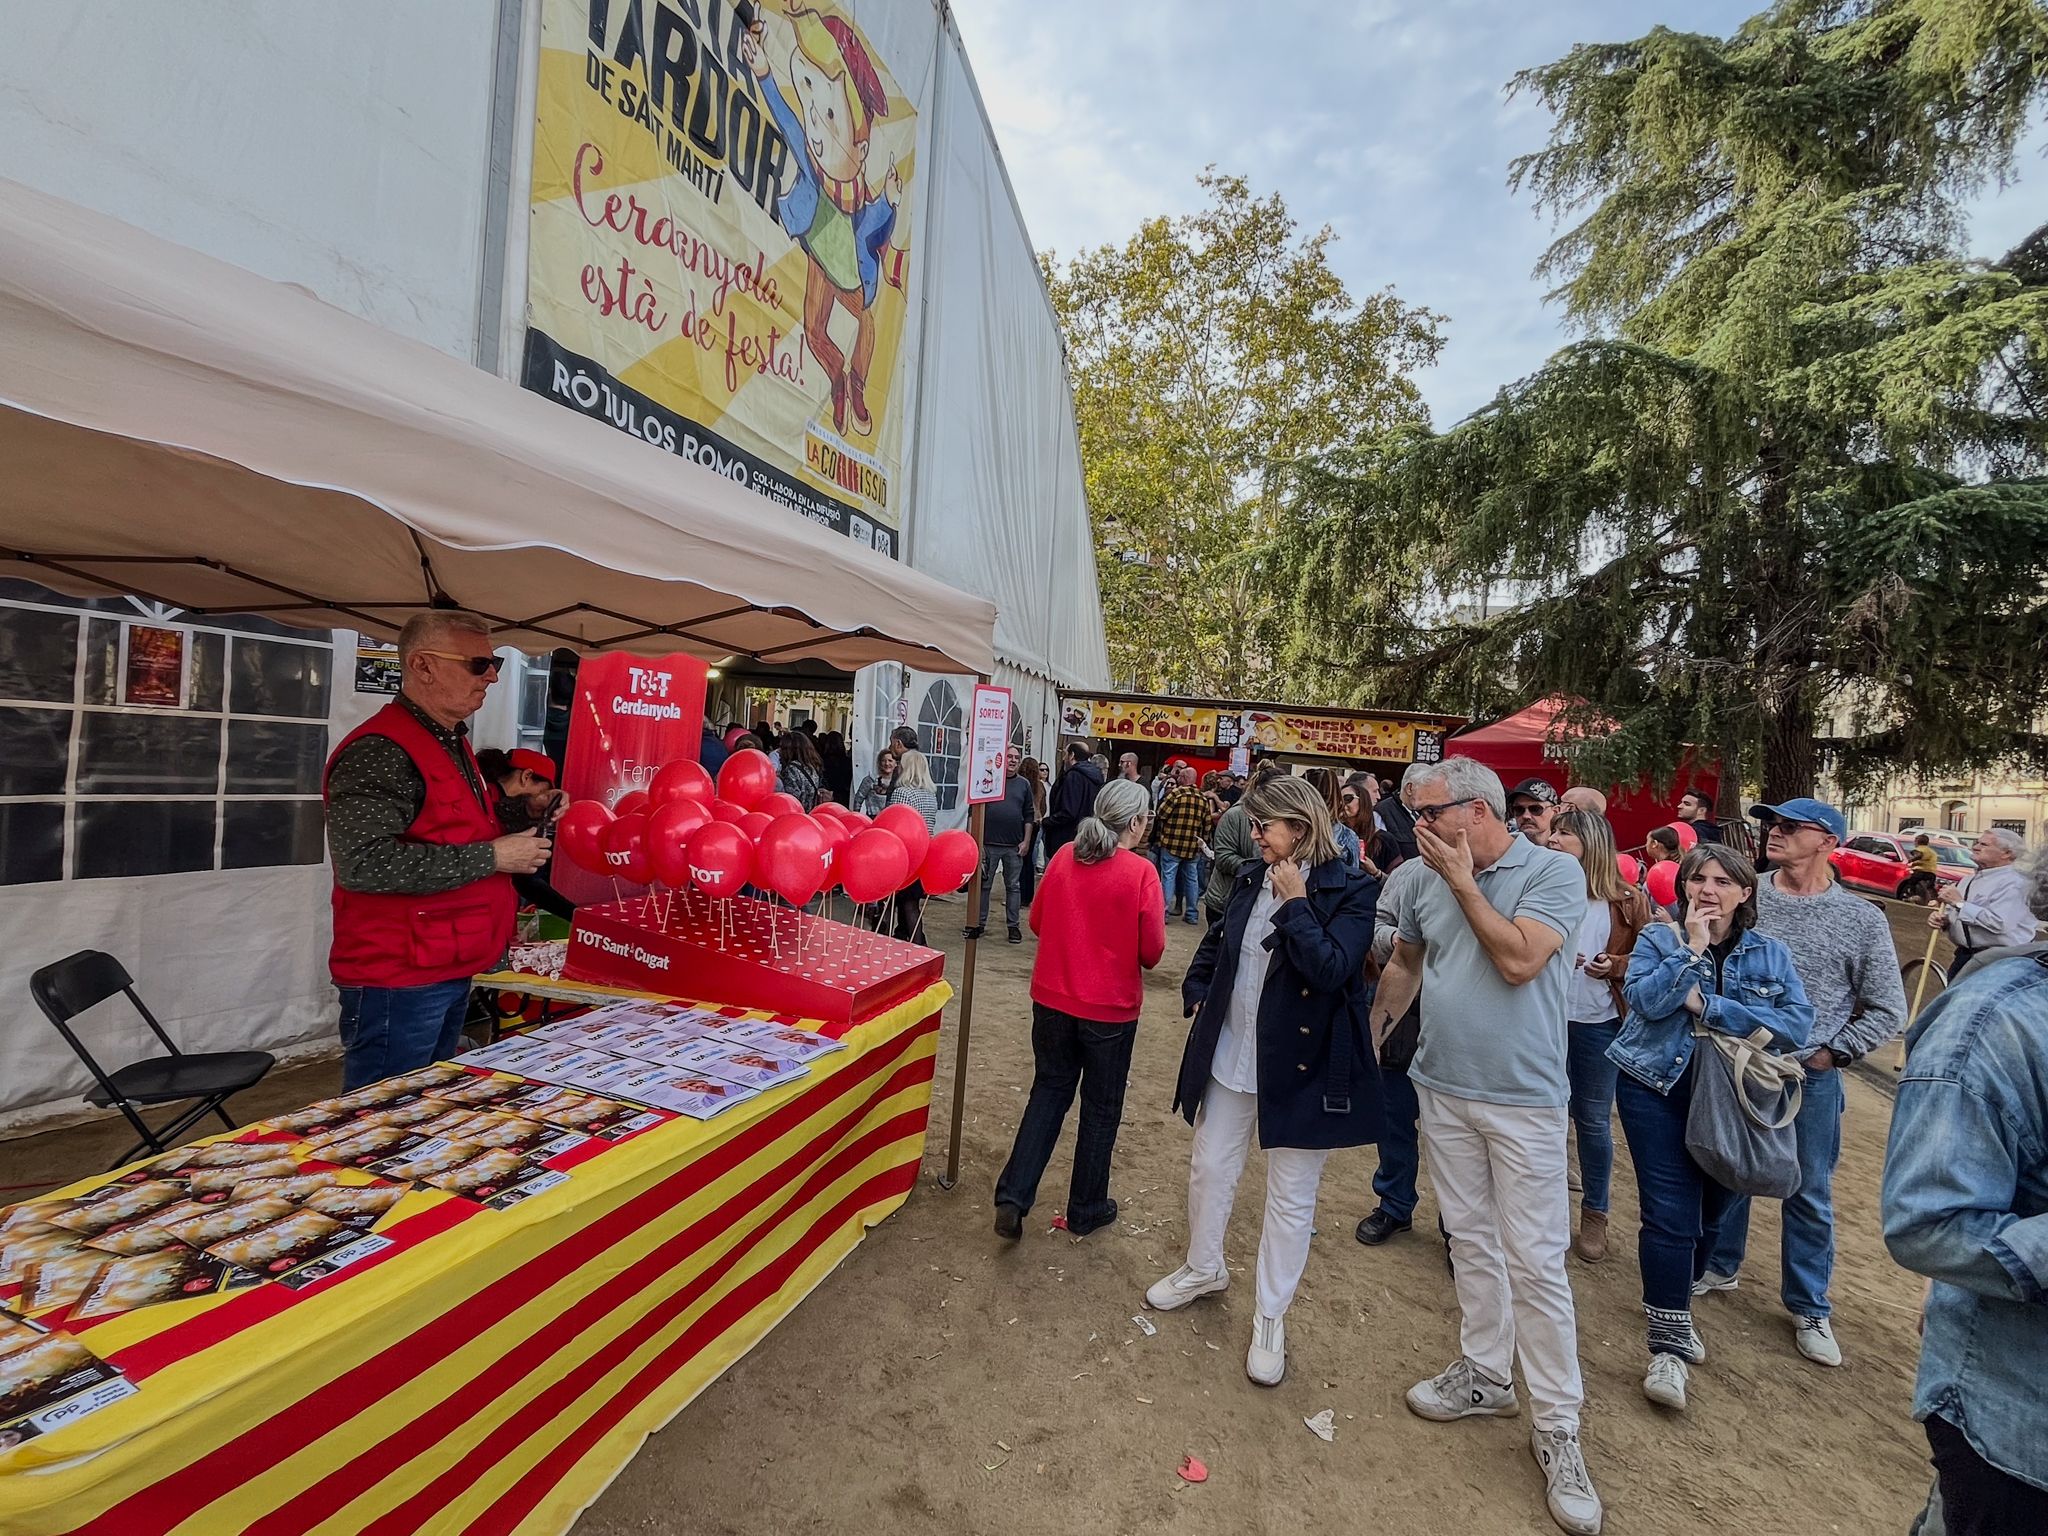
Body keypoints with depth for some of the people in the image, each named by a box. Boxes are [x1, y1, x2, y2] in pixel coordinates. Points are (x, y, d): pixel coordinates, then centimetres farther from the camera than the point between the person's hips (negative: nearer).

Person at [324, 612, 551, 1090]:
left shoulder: (452, 744, 14)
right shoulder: (379, 752, -18)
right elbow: (363, 863, -29)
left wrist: (523, 832, 9)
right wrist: (492, 857, -23)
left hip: (451, 971, 10)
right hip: (397, 981, -9)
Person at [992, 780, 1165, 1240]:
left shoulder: (1064, 858, -4)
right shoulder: (1140, 873, -17)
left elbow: (1037, 921, 6)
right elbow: (1152, 950, -12)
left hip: (1052, 1000, 4)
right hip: (1110, 1009, -4)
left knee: (1049, 1090, 21)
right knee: (1100, 1106, 15)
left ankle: (1013, 1196, 13)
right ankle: (1086, 1210, 31)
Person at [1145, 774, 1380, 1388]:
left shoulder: (1351, 891, -14)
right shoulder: (1251, 878, 3)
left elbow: (1331, 969, -27)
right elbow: (1215, 943, 17)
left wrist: (1295, 903, -23)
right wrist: (1197, 992, 5)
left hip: (1300, 1066, -6)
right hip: (1230, 1056, 6)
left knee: (1290, 1197, 11)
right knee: (1209, 1168, 19)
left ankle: (1270, 1316, 31)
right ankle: (1203, 1269, 44)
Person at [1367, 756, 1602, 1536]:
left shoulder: (1554, 871, -13)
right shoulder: (1431, 880, 1)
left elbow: (1519, 961, -25)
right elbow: (1405, 962, 14)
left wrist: (1463, 880, -20)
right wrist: (1368, 1034, 15)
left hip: (1521, 1100, -5)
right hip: (1442, 1090, 5)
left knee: (1534, 1261, 2)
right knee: (1470, 1240, 18)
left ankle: (1558, 1426, 20)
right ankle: (1486, 1372, 36)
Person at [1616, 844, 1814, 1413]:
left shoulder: (1770, 954, 3)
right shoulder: (1659, 939, -3)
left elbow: (1796, 1025, -10)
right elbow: (1645, 999, -19)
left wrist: (1709, 1005, -18)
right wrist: (1691, 948, -20)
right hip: (1658, 1090, -3)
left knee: (1707, 1214, 17)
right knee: (1671, 1214, -9)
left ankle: (1671, 1304, 40)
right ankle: (1669, 1344, 3)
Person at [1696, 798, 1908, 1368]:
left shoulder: (1861, 919, -5)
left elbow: (1888, 1011, 1)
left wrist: (1832, 1052, -7)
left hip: (1812, 1075, -1)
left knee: (1810, 1194, 13)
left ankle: (1809, 1309, 31)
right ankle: (1719, 1266, 37)